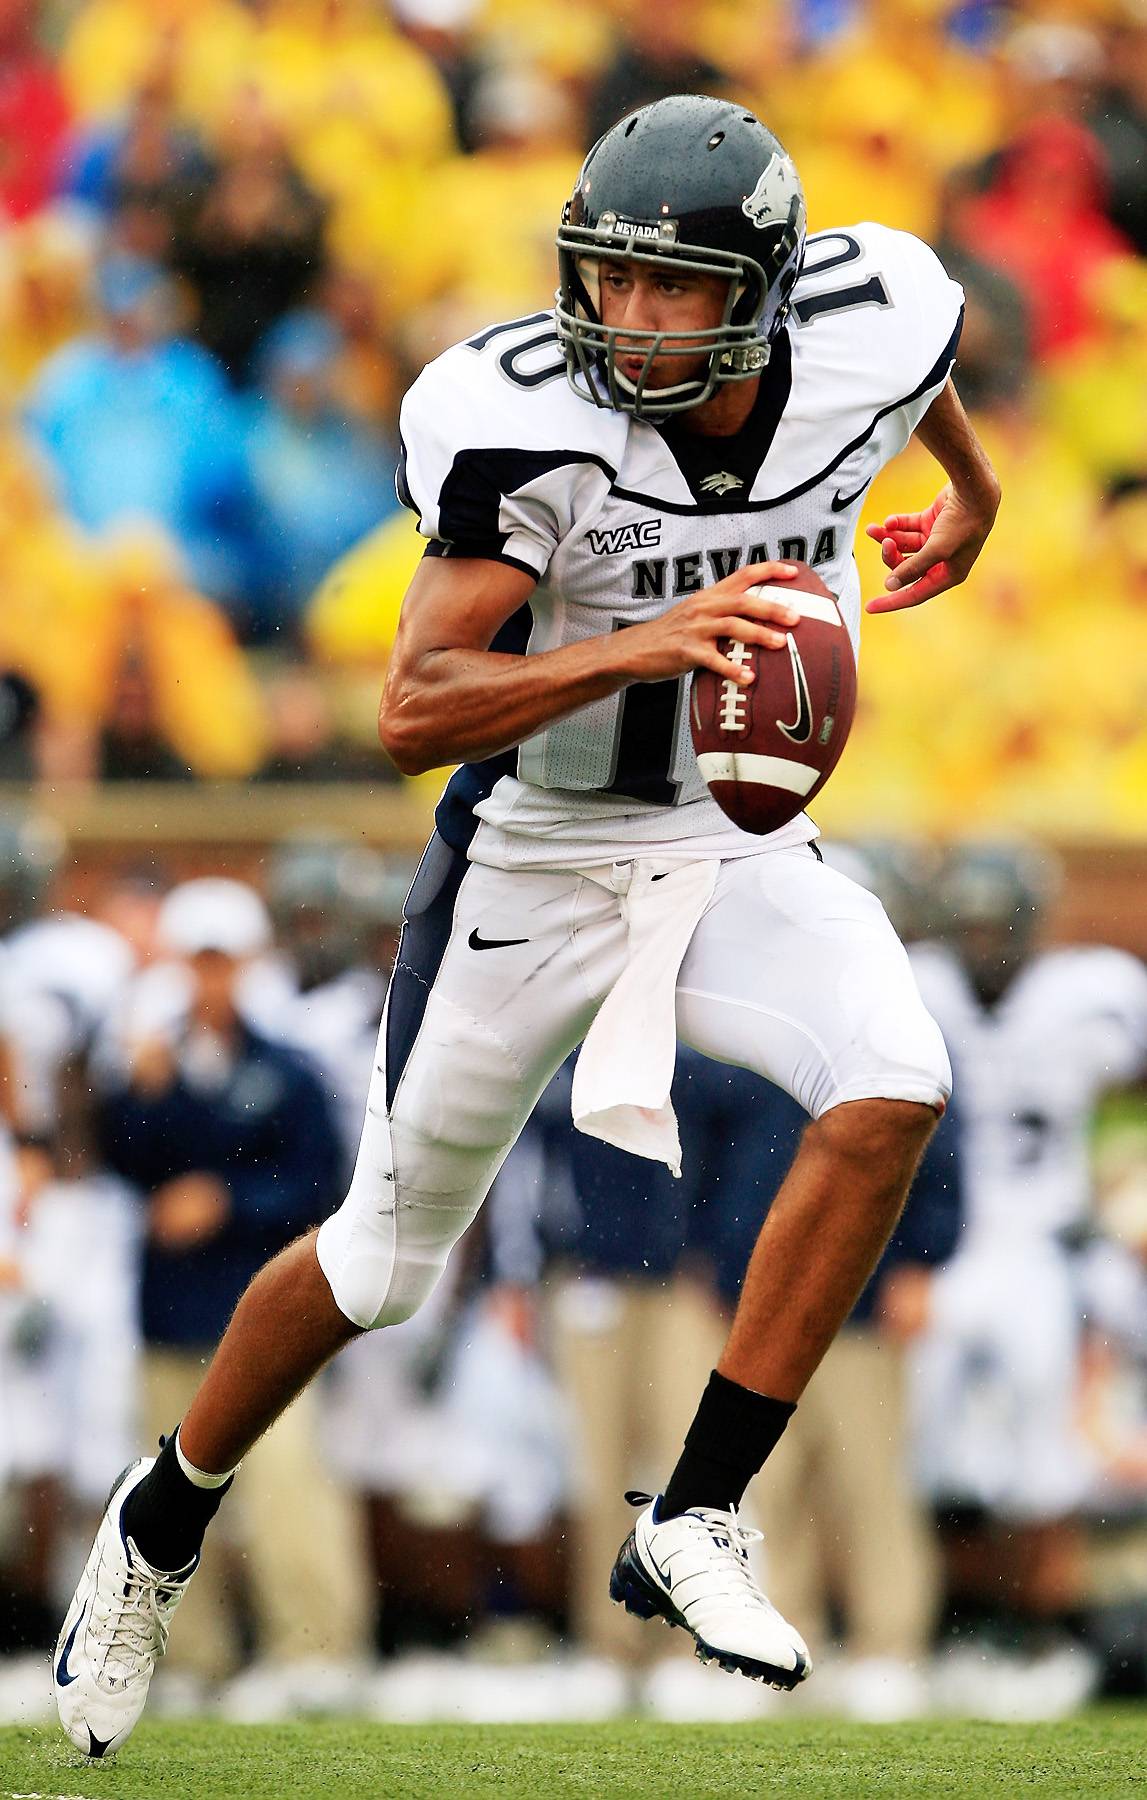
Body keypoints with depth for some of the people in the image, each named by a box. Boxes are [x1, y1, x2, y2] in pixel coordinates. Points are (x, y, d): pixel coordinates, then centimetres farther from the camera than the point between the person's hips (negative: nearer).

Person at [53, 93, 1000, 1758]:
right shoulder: (529, 422, -29)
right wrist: (643, 645, -47)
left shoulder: (867, 340, -17)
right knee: (387, 1260, 11)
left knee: (891, 1091, -26)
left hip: (737, 850, 3)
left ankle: (693, 1524, -18)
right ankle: (161, 1527, 38)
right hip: (536, 858, -3)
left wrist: (972, 492, 31)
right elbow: (414, 711, -33)